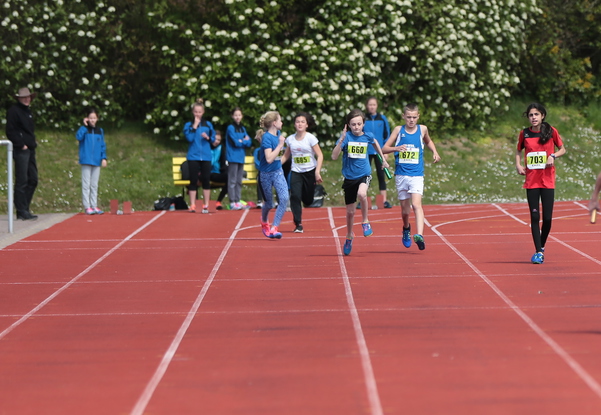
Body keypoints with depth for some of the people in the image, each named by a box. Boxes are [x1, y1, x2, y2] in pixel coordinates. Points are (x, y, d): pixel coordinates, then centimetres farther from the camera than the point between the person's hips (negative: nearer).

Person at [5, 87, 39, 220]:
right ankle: (22, 211, -5)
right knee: (21, 181, -7)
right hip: (20, 150, -9)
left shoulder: (28, 111, 20)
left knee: (33, 180, 10)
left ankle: (25, 209, 17)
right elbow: (10, 132, -13)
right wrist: (21, 145, -15)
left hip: (30, 149, 9)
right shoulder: (13, 111, -6)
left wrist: (33, 143, 11)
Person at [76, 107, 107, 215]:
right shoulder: (84, 129, -1)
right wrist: (85, 125, -19)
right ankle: (87, 206, -3)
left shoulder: (100, 131, 12)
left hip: (96, 162, 4)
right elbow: (78, 137, -22)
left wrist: (104, 158, 6)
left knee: (94, 185, 8)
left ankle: (94, 206, 11)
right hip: (86, 161, -4)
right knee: (86, 185, -4)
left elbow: (103, 145, 14)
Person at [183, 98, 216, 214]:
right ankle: (192, 205, 3)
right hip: (193, 156, -1)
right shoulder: (188, 125, 2)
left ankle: (206, 205, 7)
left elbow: (213, 139, 10)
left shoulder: (208, 124, 7)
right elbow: (189, 138, -12)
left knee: (206, 180, 1)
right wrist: (195, 126, -12)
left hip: (206, 156, 1)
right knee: (193, 181, -1)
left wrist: (207, 137, -11)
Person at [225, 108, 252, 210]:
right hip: (233, 158, -7)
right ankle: (232, 202, -5)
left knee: (239, 181, 9)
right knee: (232, 181, -5)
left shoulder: (243, 128, 14)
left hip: (241, 157, 7)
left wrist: (241, 141, -9)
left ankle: (238, 201, 14)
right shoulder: (230, 128, -6)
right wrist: (245, 141, -1)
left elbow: (249, 143, 6)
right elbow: (236, 142, -15)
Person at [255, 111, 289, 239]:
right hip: (266, 174, -6)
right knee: (269, 203, 10)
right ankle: (264, 222, 43)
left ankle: (274, 228, -11)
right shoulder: (267, 137, -20)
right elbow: (269, 158, -30)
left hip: (278, 172, 6)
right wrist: (280, 145, -28)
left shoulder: (278, 134, 2)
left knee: (284, 198, -16)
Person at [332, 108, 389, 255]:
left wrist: (383, 159, 27)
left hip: (364, 174, -1)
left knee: (361, 194, -35)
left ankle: (365, 222, -12)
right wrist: (341, 140, -31)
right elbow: (334, 156, -20)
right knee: (350, 211, 10)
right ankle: (349, 236, 35)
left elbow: (376, 144, 22)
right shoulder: (346, 137, -10)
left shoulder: (368, 136, -4)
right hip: (349, 177, 1)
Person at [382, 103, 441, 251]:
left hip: (417, 174, -1)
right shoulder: (398, 130, 1)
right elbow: (384, 149, 0)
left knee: (416, 204, -20)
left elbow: (428, 141, 27)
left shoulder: (422, 129, 4)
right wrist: (396, 148, -19)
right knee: (405, 208, 10)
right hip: (401, 174, 1)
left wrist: (434, 152, 8)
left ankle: (420, 235, -30)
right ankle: (406, 229, 40)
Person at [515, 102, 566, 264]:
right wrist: (518, 165, 0)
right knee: (535, 217, -3)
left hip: (548, 181, -1)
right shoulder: (524, 133, 4)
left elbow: (562, 149, 9)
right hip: (531, 181, 1)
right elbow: (518, 151, 18)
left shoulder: (551, 131, 0)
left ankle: (542, 246, 22)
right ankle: (538, 252, 2)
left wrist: (553, 156, -11)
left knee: (547, 218, -1)